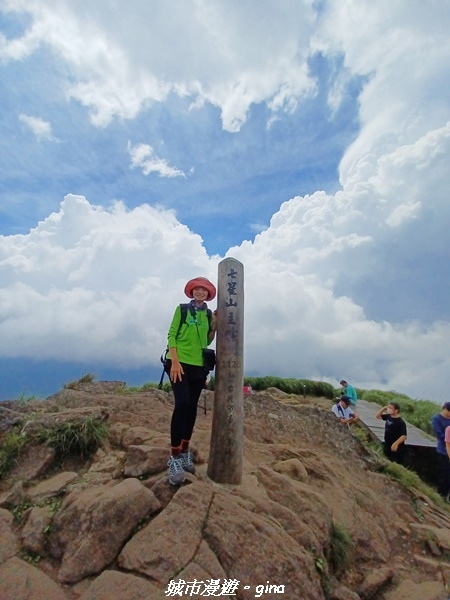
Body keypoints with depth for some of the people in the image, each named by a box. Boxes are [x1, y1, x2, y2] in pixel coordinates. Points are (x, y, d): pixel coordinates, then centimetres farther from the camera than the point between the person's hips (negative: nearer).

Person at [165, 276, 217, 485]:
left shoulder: (209, 314, 11)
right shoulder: (182, 309, 1)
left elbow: (207, 341, 15)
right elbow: (171, 335, -4)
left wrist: (214, 327, -2)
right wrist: (175, 361, -15)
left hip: (199, 366, 4)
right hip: (180, 363, -4)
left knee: (192, 408, 8)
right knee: (182, 404, -15)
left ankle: (185, 452, 21)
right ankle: (175, 457, -4)